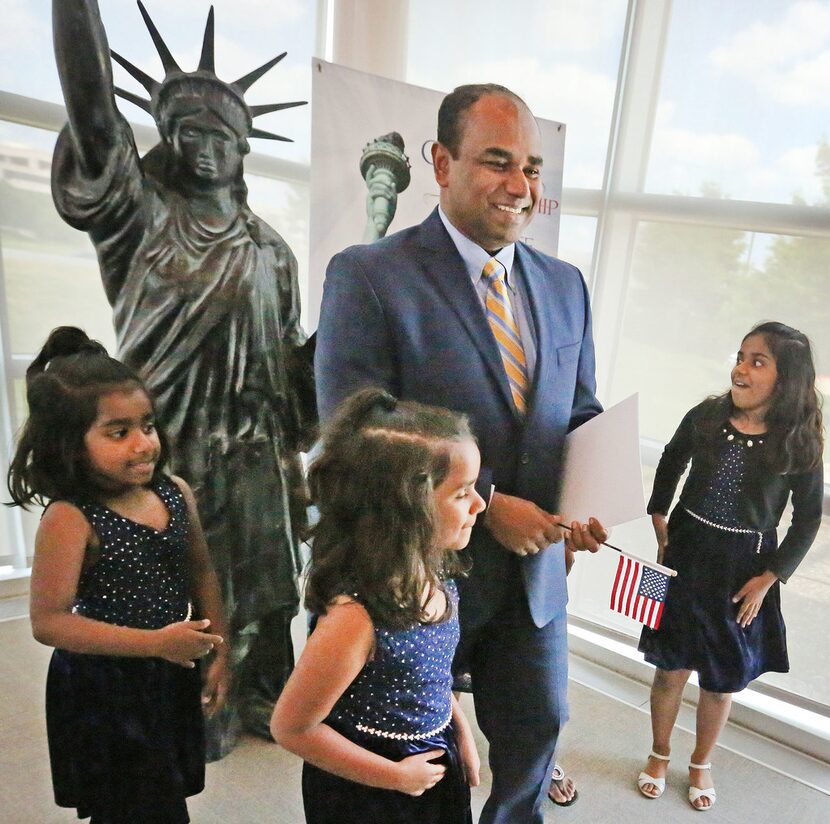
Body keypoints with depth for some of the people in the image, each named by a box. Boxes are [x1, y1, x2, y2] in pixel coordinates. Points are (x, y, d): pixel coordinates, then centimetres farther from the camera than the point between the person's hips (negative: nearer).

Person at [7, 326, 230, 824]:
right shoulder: (69, 519, -23)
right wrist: (156, 642, -27)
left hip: (172, 680, 6)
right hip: (103, 691, -5)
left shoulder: (175, 493, -7)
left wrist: (219, 652, 3)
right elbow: (49, 622, -22)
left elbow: (201, 572, 5)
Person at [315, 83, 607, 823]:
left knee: (537, 731, 24)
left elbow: (581, 414, 10)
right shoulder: (367, 276, -14)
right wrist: (487, 505, -22)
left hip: (535, 571, 5)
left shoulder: (564, 285, 5)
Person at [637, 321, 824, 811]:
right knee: (672, 667, 11)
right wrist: (660, 524, 6)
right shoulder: (705, 417, -8)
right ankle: (660, 756, 36)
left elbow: (808, 519, -2)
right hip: (687, 556, 1)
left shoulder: (799, 443, -11)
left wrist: (768, 579, -7)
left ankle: (701, 765, 40)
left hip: (745, 568, 0)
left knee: (724, 679, 14)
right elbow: (671, 463, 11)